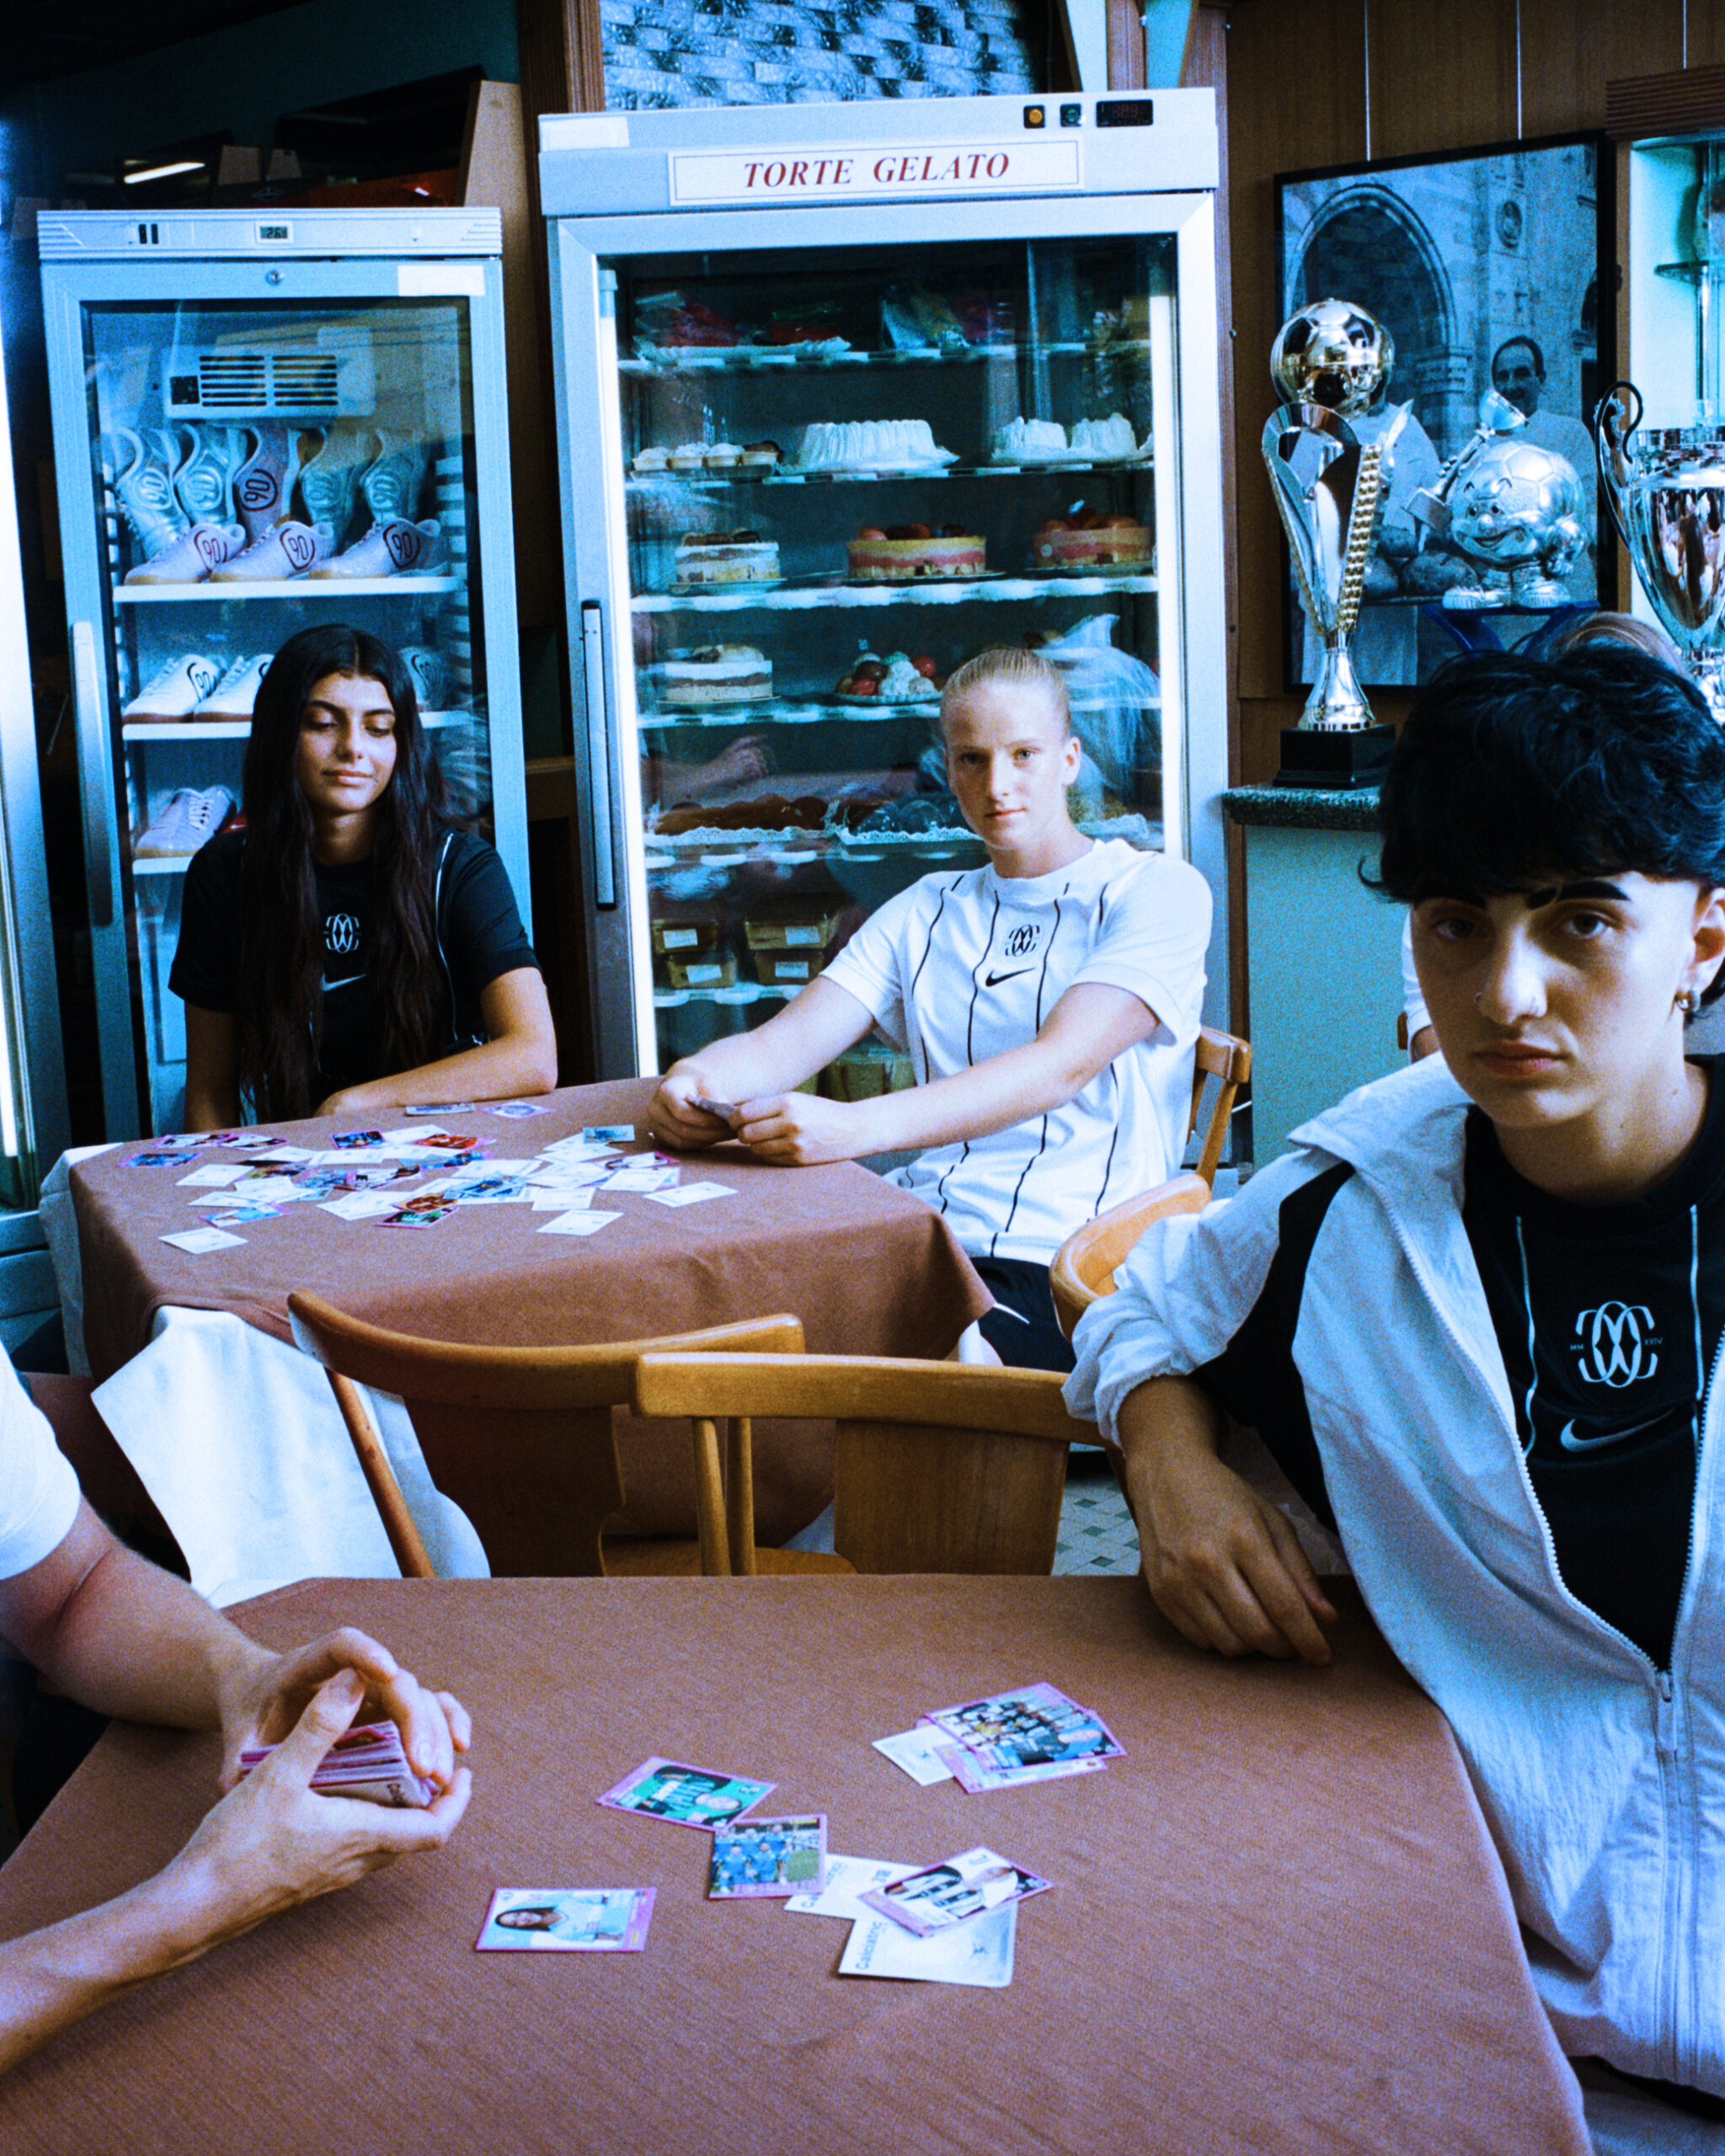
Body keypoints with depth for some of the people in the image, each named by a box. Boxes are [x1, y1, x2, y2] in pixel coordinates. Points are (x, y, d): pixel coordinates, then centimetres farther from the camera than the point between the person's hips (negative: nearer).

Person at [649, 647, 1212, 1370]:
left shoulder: (1157, 891, 4)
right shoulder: (926, 911, 23)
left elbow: (1063, 1065, -13)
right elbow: (785, 1041, 12)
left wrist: (854, 1127, -27)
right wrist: (691, 1081, -14)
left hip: (1054, 1263, -5)